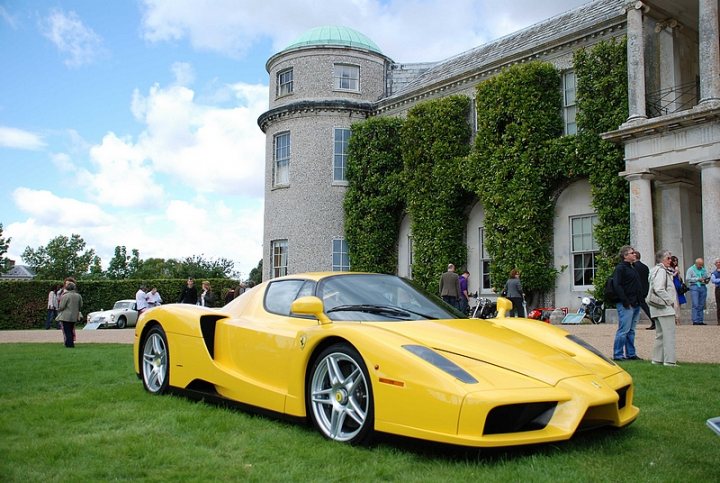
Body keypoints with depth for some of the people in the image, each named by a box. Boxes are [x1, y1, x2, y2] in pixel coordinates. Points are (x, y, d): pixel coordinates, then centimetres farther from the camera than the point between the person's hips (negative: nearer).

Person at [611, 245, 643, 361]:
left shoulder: (632, 268, 19)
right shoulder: (620, 268, -10)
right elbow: (617, 285, -18)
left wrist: (639, 301, 15)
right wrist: (625, 301, -20)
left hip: (635, 304, 9)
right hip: (625, 305, -9)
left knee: (631, 331, 13)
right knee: (623, 330, -7)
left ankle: (631, 354, 20)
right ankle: (617, 355, -1)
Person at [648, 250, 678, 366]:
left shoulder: (664, 271, 19)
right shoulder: (661, 271, -13)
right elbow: (659, 289, -22)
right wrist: (670, 301, -14)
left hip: (658, 307, 11)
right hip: (664, 307, -11)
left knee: (660, 334, 14)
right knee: (669, 334, -9)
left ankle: (657, 359, 18)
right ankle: (669, 360, -8)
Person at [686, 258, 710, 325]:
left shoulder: (704, 270, 17)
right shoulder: (691, 269, 3)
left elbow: (708, 277, 21)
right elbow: (687, 279, -6)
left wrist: (707, 280, -2)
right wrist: (698, 279, -12)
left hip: (703, 287, 5)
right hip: (694, 287, -5)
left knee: (701, 305, 5)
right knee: (695, 305, -11)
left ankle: (701, 321, 9)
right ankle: (695, 321, -12)